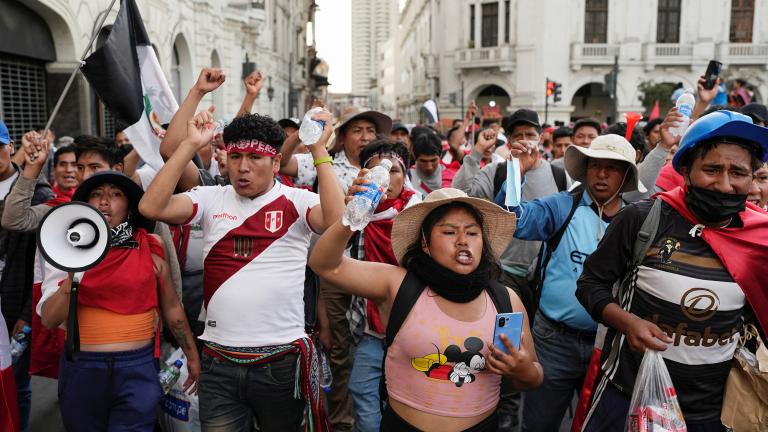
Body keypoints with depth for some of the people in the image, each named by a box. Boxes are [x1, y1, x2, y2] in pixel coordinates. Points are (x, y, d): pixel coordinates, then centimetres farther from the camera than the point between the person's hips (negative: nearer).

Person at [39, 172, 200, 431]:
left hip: (138, 367, -2)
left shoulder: (150, 250, -1)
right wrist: (72, 277, -21)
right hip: (82, 368, 2)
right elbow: (48, 320, -4)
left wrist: (192, 356, 12)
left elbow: (171, 307, 8)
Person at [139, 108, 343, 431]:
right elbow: (151, 207, -8)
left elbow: (336, 221, -22)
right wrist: (191, 145, -10)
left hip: (282, 360, -1)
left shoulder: (297, 202, -3)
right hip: (219, 361, 2)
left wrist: (318, 150, -21)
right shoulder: (211, 199, 4)